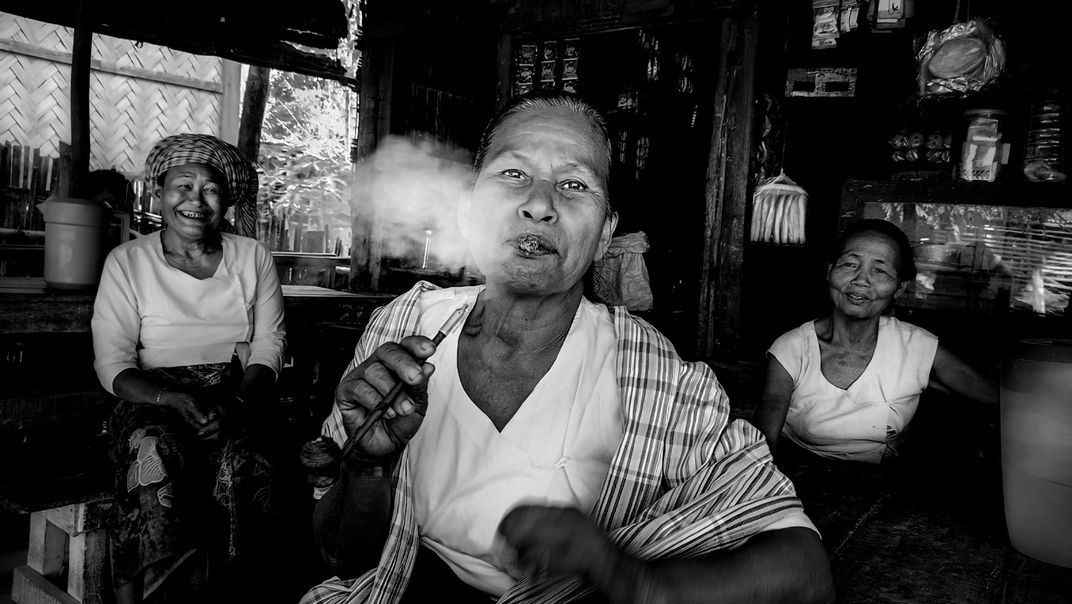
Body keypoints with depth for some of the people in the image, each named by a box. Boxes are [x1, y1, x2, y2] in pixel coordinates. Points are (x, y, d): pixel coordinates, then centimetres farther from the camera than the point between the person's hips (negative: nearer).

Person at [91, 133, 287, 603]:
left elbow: (269, 346, 3)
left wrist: (237, 402, -17)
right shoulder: (128, 261, 4)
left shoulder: (252, 257, 7)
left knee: (237, 462, -31)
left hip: (238, 397, 1)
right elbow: (113, 365, -2)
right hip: (153, 402, 0)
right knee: (155, 456, -32)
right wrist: (176, 400, -20)